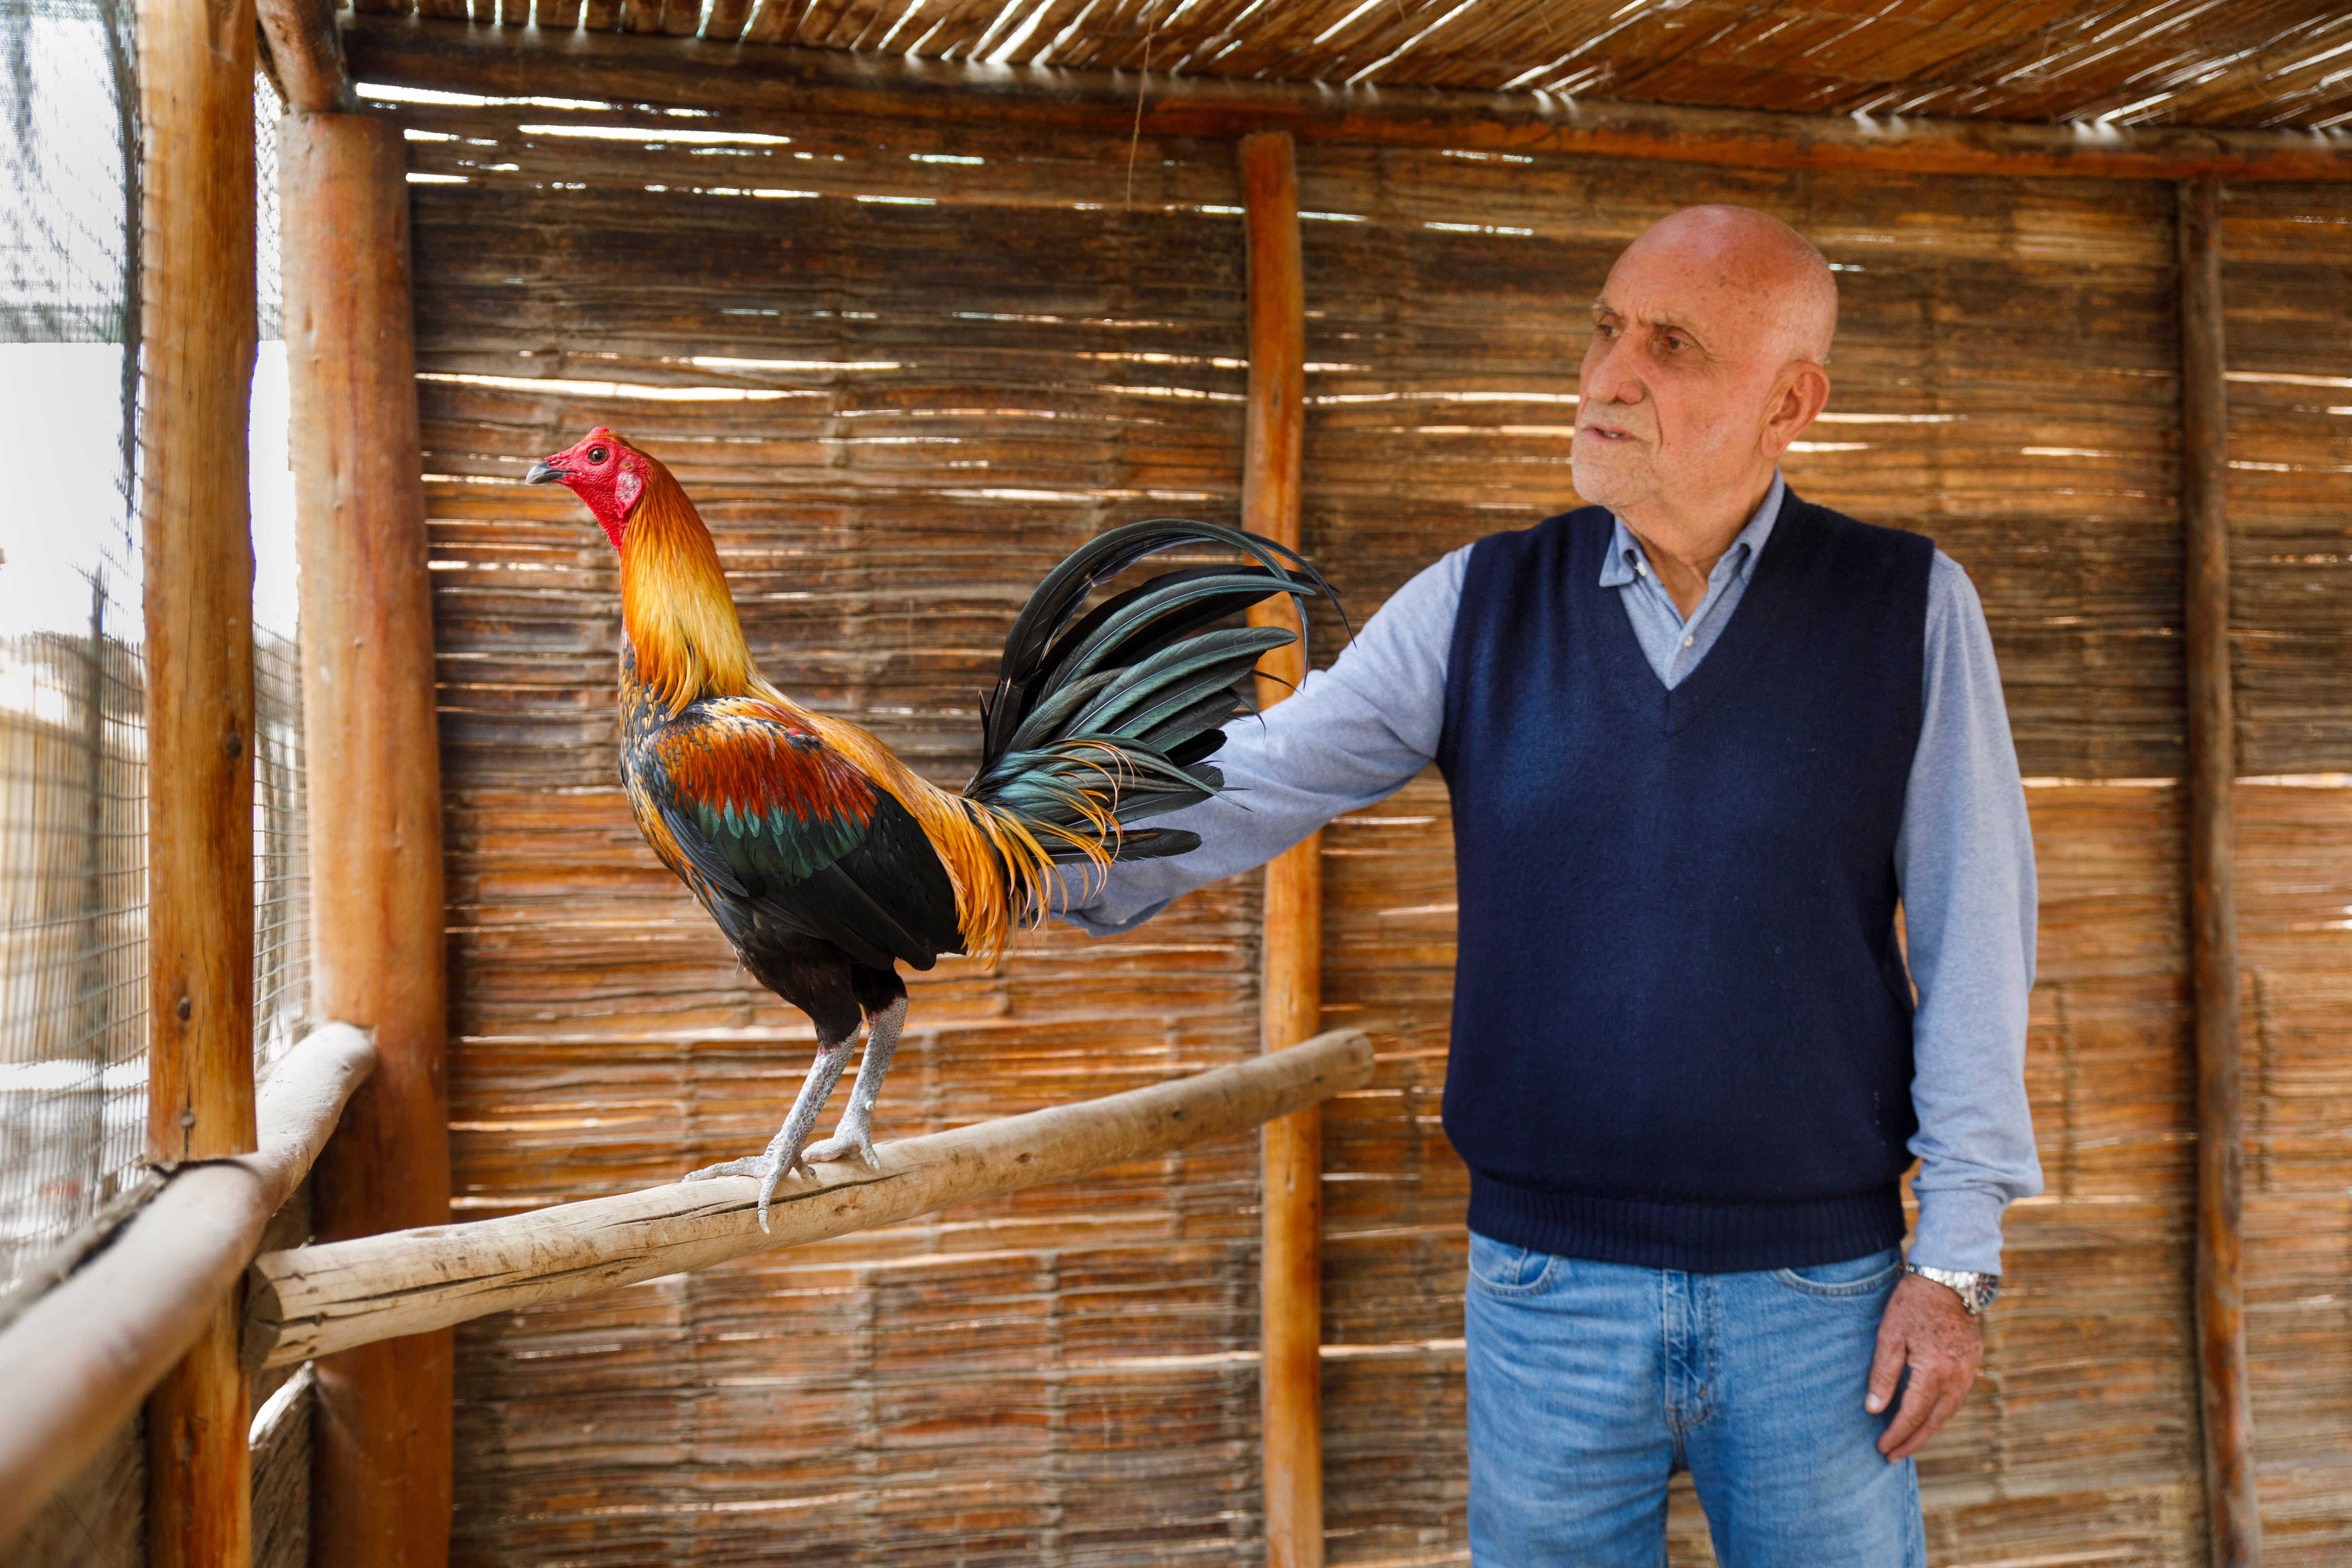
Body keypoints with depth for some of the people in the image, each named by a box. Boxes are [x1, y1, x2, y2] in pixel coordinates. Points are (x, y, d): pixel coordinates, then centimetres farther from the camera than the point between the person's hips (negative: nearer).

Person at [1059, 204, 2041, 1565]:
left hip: (1816, 1297, -1)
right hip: (1548, 1288, 1)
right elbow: (1249, 785, -5)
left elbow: (1974, 938, -3)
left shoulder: (1906, 608, -3)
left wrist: (1958, 1253, -6)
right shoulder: (1482, 608, 0)